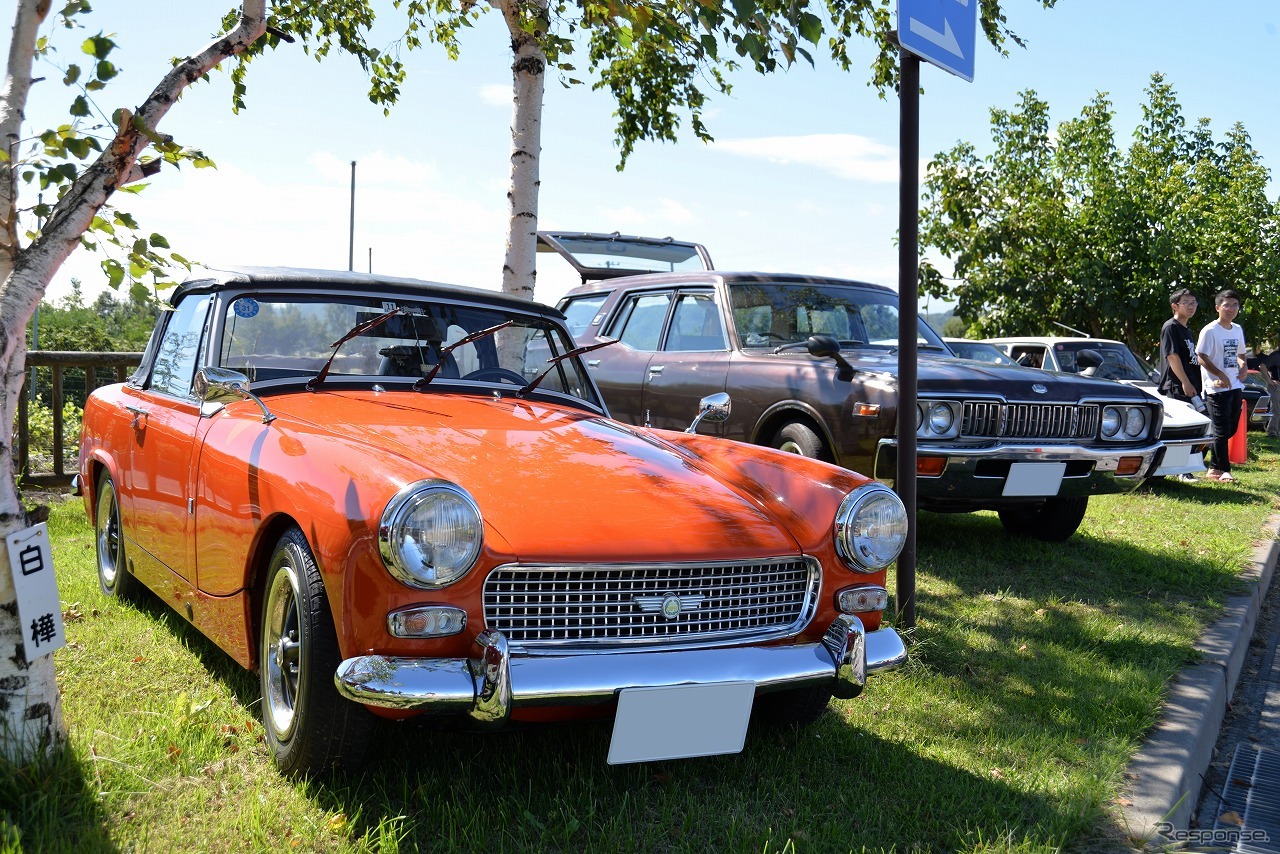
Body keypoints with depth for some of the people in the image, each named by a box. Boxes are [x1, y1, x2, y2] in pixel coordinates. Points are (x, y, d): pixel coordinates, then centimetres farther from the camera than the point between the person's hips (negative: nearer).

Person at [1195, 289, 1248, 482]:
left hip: (1235, 387, 8)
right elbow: (1202, 357, -15)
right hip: (1217, 388, -8)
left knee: (1231, 429, 10)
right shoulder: (1210, 331, -10)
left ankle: (1214, 468, 20)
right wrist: (1221, 375, -21)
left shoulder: (1238, 330, 13)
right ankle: (1223, 470, 2)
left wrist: (1243, 366, 3)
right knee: (1221, 431, -5)